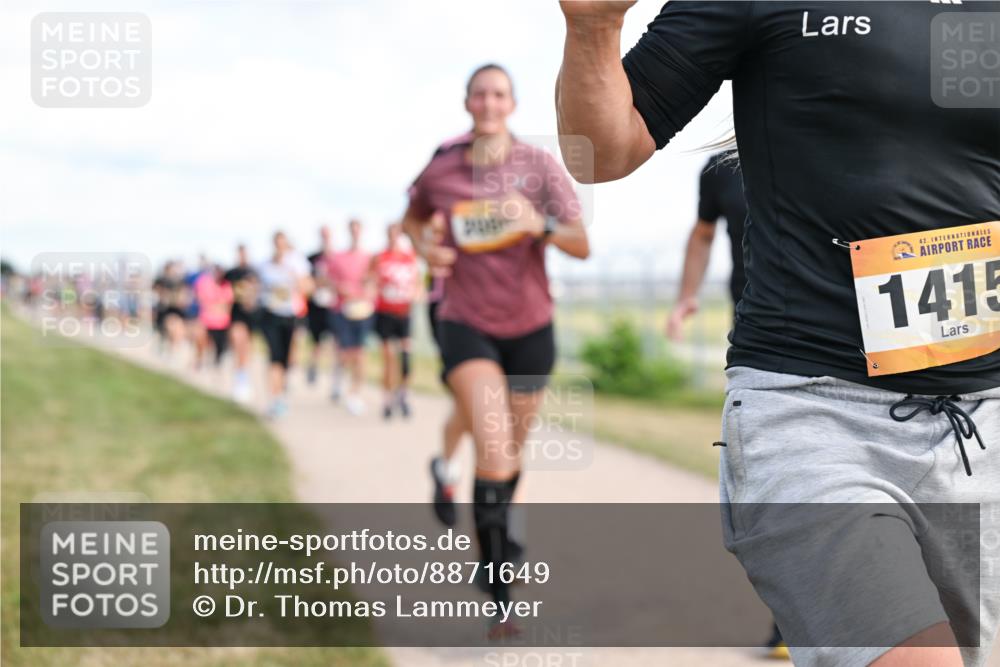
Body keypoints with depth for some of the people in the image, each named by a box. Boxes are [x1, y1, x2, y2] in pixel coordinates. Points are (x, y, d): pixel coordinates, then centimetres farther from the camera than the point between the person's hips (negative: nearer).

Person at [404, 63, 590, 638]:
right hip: (467, 325, -2)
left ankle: (500, 534, 47)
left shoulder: (540, 165, -5)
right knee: (494, 450, -19)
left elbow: (583, 245, -10)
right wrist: (425, 248, -3)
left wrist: (540, 226, -29)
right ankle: (501, 594, -11)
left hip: (530, 327, 2)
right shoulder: (440, 170, -3)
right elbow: (413, 217, 19)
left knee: (513, 452, 17)